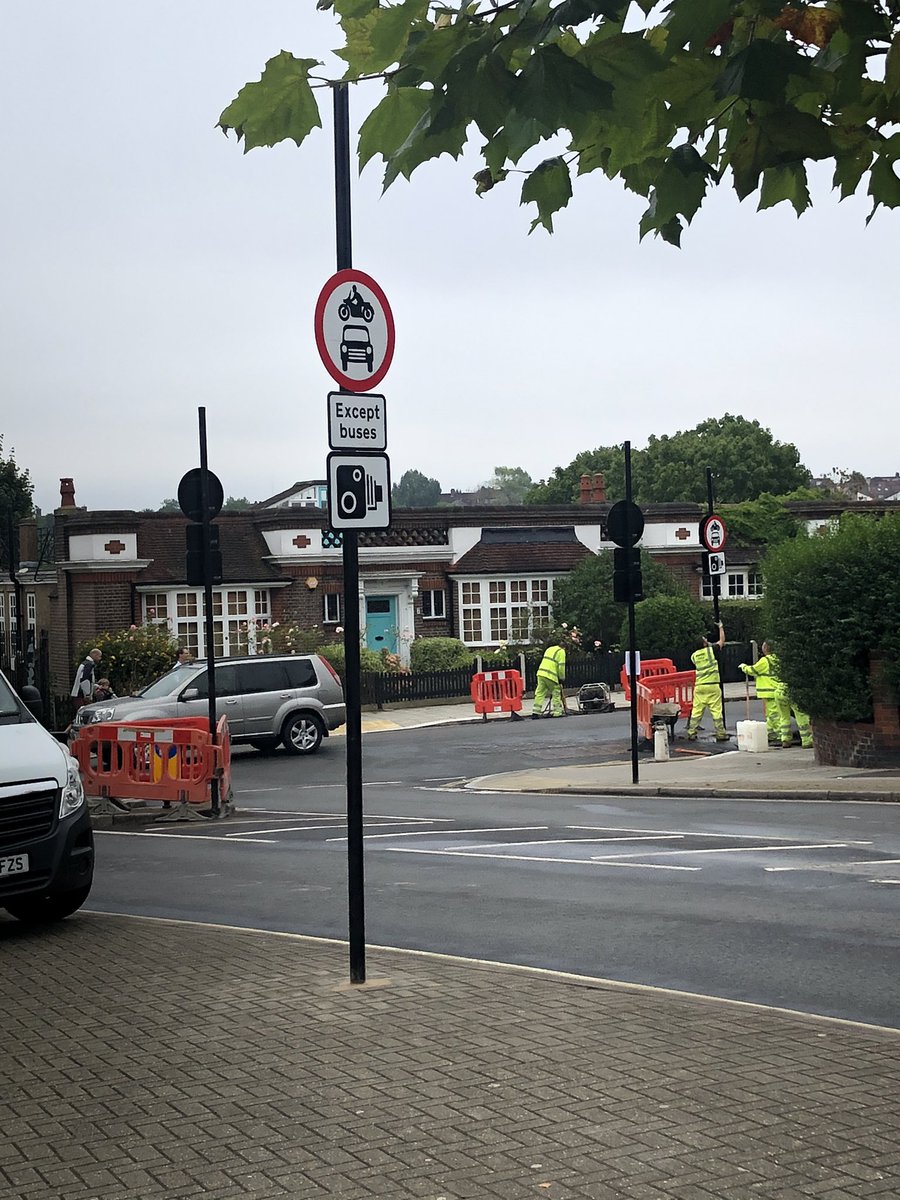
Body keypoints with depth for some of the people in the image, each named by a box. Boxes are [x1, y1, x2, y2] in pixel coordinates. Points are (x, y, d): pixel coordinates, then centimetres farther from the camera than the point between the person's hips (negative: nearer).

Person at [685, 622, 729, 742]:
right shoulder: (711, 650, -3)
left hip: (699, 686, 4)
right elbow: (722, 641, 10)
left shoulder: (694, 655, 7)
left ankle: (691, 733, 5)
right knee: (716, 710, 0)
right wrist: (721, 628, 25)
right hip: (712, 685, -4)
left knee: (696, 710, 5)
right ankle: (721, 734, 3)